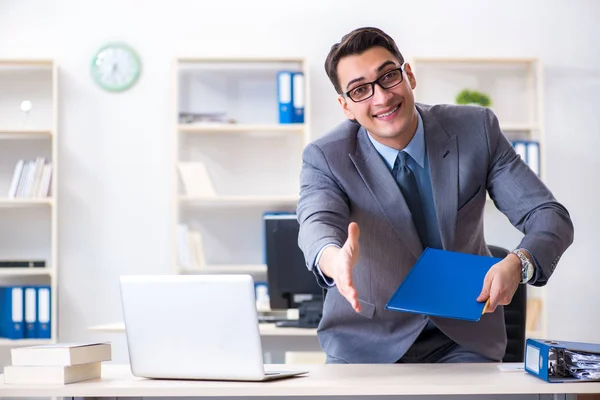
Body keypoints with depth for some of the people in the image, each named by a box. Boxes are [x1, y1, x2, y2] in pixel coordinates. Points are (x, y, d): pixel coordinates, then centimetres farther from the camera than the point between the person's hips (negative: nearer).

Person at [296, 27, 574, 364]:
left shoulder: (477, 129, -5)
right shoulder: (325, 158, -8)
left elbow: (551, 217, -7)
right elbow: (317, 223, -28)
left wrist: (518, 263, -29)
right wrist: (333, 259, -53)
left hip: (461, 339, 0)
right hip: (367, 340, 0)